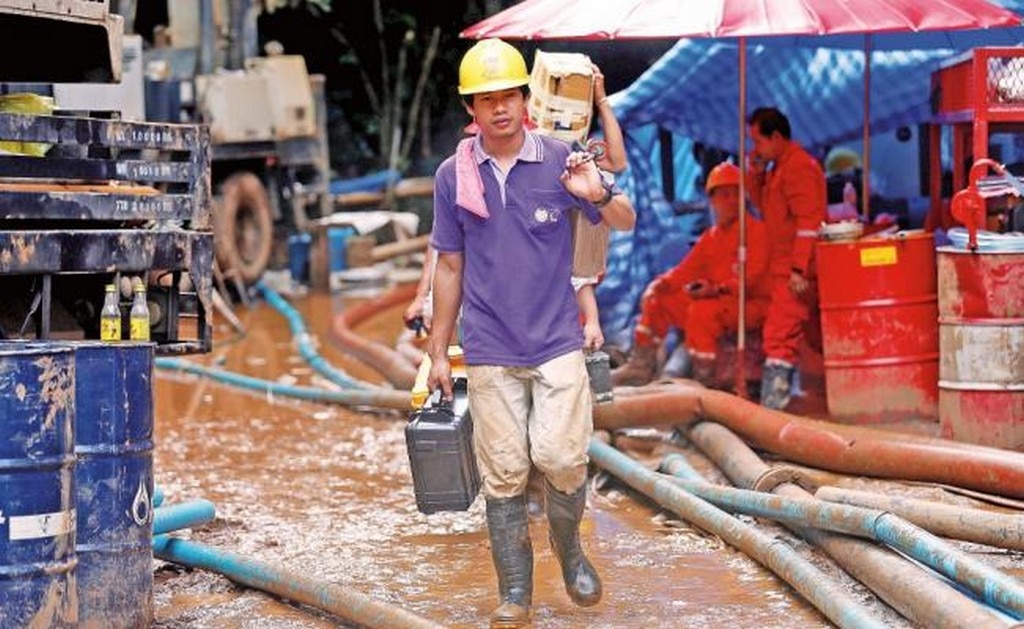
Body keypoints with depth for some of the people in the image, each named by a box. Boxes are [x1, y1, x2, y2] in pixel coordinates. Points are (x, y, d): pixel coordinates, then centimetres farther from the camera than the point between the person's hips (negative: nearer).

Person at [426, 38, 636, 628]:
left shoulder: (560, 161, -2)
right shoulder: (452, 175, 2)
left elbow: (626, 223, 3)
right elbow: (450, 267, 10)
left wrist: (598, 195, -21)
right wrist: (439, 352, 11)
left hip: (557, 342, -1)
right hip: (490, 351, 1)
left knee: (561, 457, -11)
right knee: (504, 473, 3)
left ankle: (569, 549, 18)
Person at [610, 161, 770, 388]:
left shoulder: (755, 230, -6)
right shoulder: (710, 237, 18)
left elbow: (752, 275, -18)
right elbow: (689, 269, 12)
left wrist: (719, 289, -33)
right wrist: (665, 282, -9)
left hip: (751, 303, -8)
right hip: (715, 300, 8)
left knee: (702, 309, -36)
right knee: (656, 298, 3)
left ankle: (704, 380, -30)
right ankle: (641, 367, 3)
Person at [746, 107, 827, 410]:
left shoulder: (799, 167, -14)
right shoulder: (778, 167, 17)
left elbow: (808, 222, -20)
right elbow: (762, 204, 25)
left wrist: (799, 269, -24)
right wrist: (755, 174, 9)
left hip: (796, 271, -10)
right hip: (783, 269, 10)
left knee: (780, 334, -13)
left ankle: (772, 405, -16)